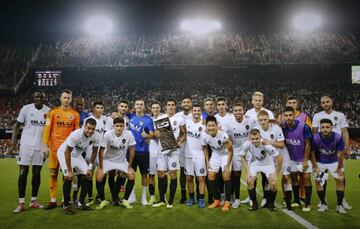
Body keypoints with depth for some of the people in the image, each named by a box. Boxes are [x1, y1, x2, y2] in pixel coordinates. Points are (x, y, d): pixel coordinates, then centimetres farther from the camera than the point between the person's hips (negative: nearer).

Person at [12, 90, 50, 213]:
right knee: (23, 173, -1)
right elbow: (17, 126, 2)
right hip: (26, 145, -2)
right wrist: (13, 142, -6)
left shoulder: (48, 111, 1)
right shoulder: (26, 109, -4)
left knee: (37, 173, 8)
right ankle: (21, 203, 5)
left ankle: (34, 201, 18)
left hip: (41, 146, 2)